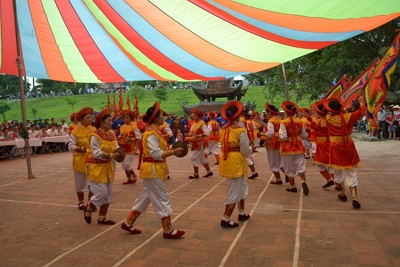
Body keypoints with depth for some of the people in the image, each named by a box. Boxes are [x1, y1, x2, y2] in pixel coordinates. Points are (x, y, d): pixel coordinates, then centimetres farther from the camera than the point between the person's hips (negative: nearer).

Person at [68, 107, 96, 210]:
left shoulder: (94, 130, 1)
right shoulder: (76, 130, -7)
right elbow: (71, 146, -10)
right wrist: (80, 149, -24)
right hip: (80, 160, -2)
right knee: (80, 182, 11)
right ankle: (81, 202, 28)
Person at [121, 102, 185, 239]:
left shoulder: (154, 131, 13)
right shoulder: (151, 133, -19)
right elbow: (156, 154, -24)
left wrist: (171, 150, 5)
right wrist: (173, 152, -21)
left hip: (153, 170, 10)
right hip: (153, 170, -10)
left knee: (145, 197, 18)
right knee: (163, 199, -2)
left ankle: (128, 223, 28)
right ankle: (168, 230, 9)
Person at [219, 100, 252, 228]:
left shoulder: (223, 130, 6)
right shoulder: (240, 131, -14)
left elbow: (225, 146, 8)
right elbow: (246, 151, -14)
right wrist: (251, 149, 9)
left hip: (226, 160, 8)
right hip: (236, 162, -8)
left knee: (242, 187, 23)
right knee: (234, 191, 3)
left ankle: (242, 213, 33)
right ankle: (226, 219, 9)